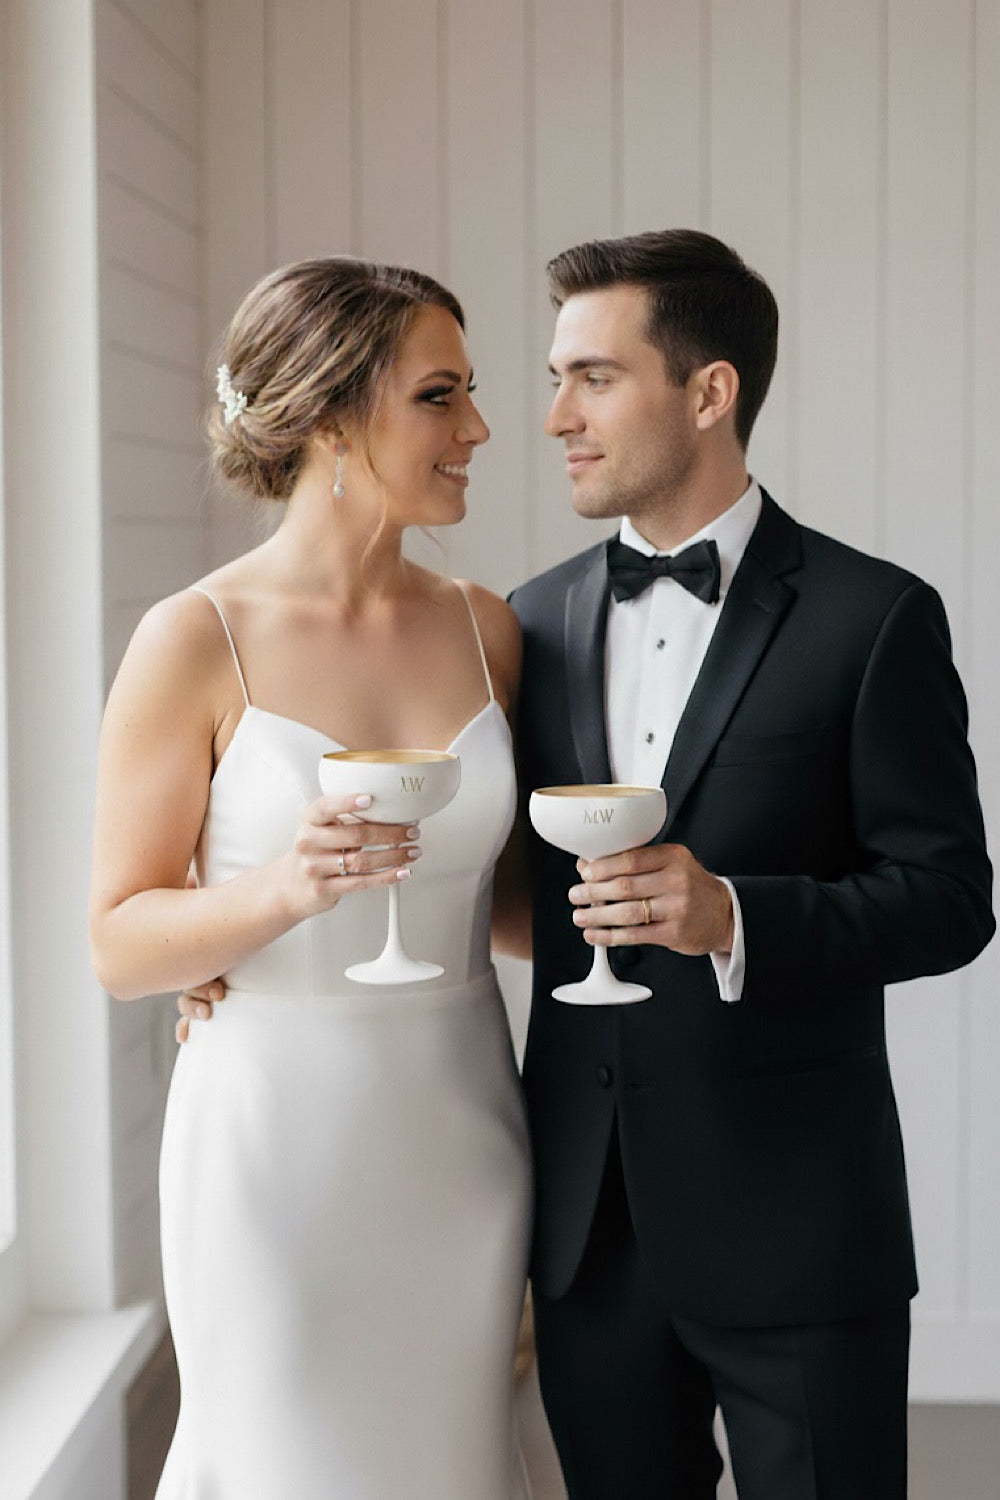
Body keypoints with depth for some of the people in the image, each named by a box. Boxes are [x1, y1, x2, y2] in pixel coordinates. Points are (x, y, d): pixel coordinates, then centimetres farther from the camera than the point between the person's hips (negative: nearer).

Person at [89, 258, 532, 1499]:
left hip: (458, 1142, 5)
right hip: (279, 1148, -4)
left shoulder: (484, 629, 3)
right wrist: (286, 888, -24)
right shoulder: (197, 642, -11)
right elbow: (120, 945, -10)